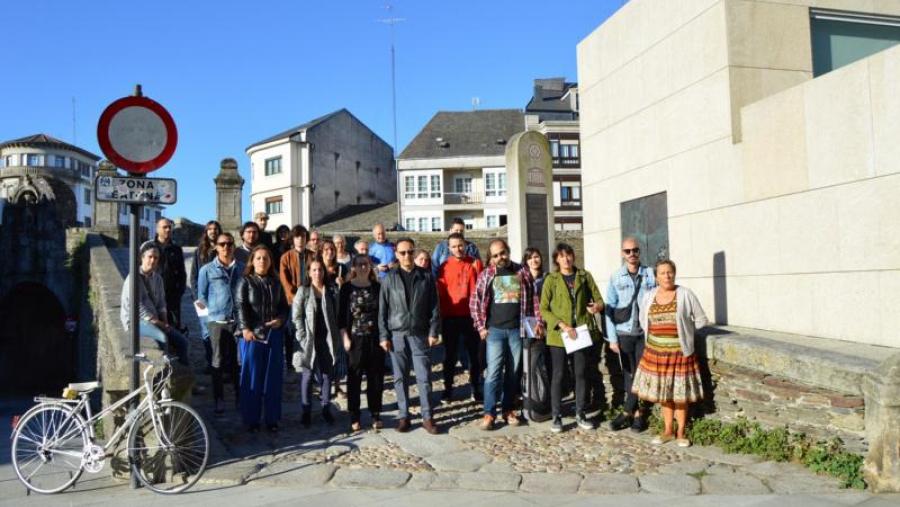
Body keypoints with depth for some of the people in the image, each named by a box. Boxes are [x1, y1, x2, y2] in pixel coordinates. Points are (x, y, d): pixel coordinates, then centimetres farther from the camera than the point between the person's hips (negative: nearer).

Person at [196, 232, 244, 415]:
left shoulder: (242, 269, 6)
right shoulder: (207, 270, 2)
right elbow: (202, 295, 8)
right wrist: (214, 310, 6)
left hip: (238, 320, 1)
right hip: (217, 321, -1)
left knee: (238, 361, 6)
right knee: (218, 362, 4)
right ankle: (218, 400, 13)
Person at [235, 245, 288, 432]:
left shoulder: (275, 283, 11)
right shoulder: (245, 281, 0)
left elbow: (284, 305, 15)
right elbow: (241, 306, -10)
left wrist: (280, 319, -6)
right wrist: (245, 329, -22)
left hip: (274, 335, 3)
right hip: (253, 335, -3)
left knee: (273, 377, 7)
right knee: (252, 378, 2)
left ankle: (272, 419, 16)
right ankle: (251, 420, 13)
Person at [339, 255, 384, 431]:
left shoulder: (377, 287, 5)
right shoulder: (347, 288, -1)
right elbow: (342, 315, -1)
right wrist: (345, 338, -8)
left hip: (375, 338, 2)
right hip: (355, 338, -2)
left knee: (376, 377, 6)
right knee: (354, 378, 4)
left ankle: (376, 415, 18)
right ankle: (354, 417, 14)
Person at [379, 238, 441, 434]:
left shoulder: (426, 277, 3)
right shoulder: (389, 278, 3)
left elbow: (434, 306, 3)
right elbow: (382, 309, 3)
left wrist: (433, 332, -3)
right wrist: (384, 336, -2)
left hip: (420, 334, -1)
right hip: (397, 335, 1)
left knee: (424, 377, 1)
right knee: (400, 378, 7)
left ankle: (427, 417, 10)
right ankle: (404, 416, 17)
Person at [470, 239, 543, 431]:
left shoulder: (522, 272, 6)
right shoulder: (486, 275, 3)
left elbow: (533, 298, 9)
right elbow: (475, 302, 4)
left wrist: (538, 322, 1)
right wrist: (481, 327, -2)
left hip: (517, 330, 1)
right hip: (495, 330, -1)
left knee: (513, 372, 7)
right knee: (493, 372, -6)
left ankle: (508, 409, 18)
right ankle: (489, 413, -1)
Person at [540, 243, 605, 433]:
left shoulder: (585, 276, 7)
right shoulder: (551, 279, 1)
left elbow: (598, 299, 8)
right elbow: (543, 309, -3)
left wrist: (597, 307, -16)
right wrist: (562, 325, -15)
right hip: (559, 334, -2)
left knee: (582, 373, 8)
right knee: (558, 374, 2)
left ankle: (580, 414, 21)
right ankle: (556, 416, 12)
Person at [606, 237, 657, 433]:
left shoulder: (651, 275, 0)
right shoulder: (616, 278, 2)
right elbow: (610, 308, 1)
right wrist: (612, 338, -2)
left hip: (646, 332, 0)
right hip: (624, 333, 1)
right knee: (630, 374, 6)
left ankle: (627, 413, 14)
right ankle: (638, 413, 18)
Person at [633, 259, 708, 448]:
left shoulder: (685, 295, -6)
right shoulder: (648, 296, 3)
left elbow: (701, 320, 0)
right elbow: (643, 322, 18)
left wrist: (683, 331, 2)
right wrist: (657, 334, 7)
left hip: (679, 351, -3)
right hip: (656, 351, 3)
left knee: (680, 393, 4)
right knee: (663, 392, 10)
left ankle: (681, 433, 17)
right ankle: (667, 431, 23)